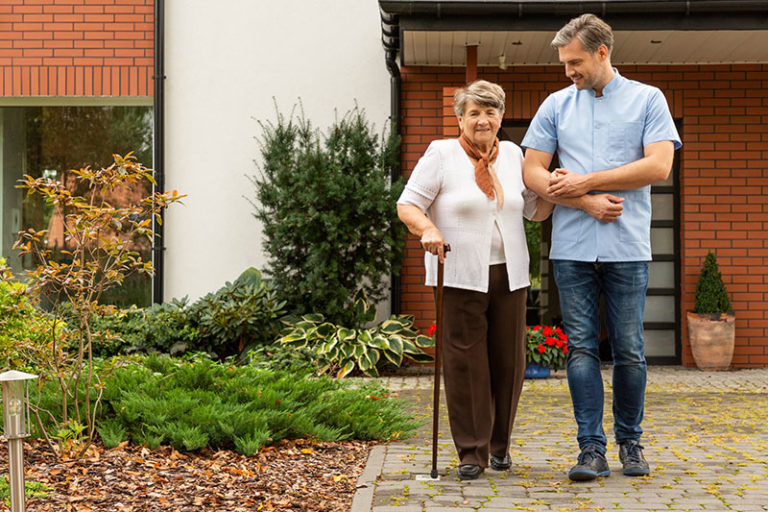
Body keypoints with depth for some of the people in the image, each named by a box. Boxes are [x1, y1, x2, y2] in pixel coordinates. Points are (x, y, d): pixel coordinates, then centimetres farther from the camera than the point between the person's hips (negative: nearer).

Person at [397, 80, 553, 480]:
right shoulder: (441, 155, -1)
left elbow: (534, 210, 19)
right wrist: (428, 230, -23)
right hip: (460, 277, -4)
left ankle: (500, 444, 23)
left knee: (509, 361, 7)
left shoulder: (513, 155, 13)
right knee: (465, 362, -4)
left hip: (508, 275, 4)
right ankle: (471, 451, 6)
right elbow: (407, 205, -4)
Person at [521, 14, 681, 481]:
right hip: (572, 249, 2)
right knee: (582, 348, -1)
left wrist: (585, 182, -6)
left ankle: (631, 441, 18)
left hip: (627, 248, -2)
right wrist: (587, 203, -8)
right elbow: (533, 171, 5)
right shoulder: (556, 105, 12)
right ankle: (592, 449, 3)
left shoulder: (647, 100, 6)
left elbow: (659, 165, -6)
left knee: (629, 351, 2)